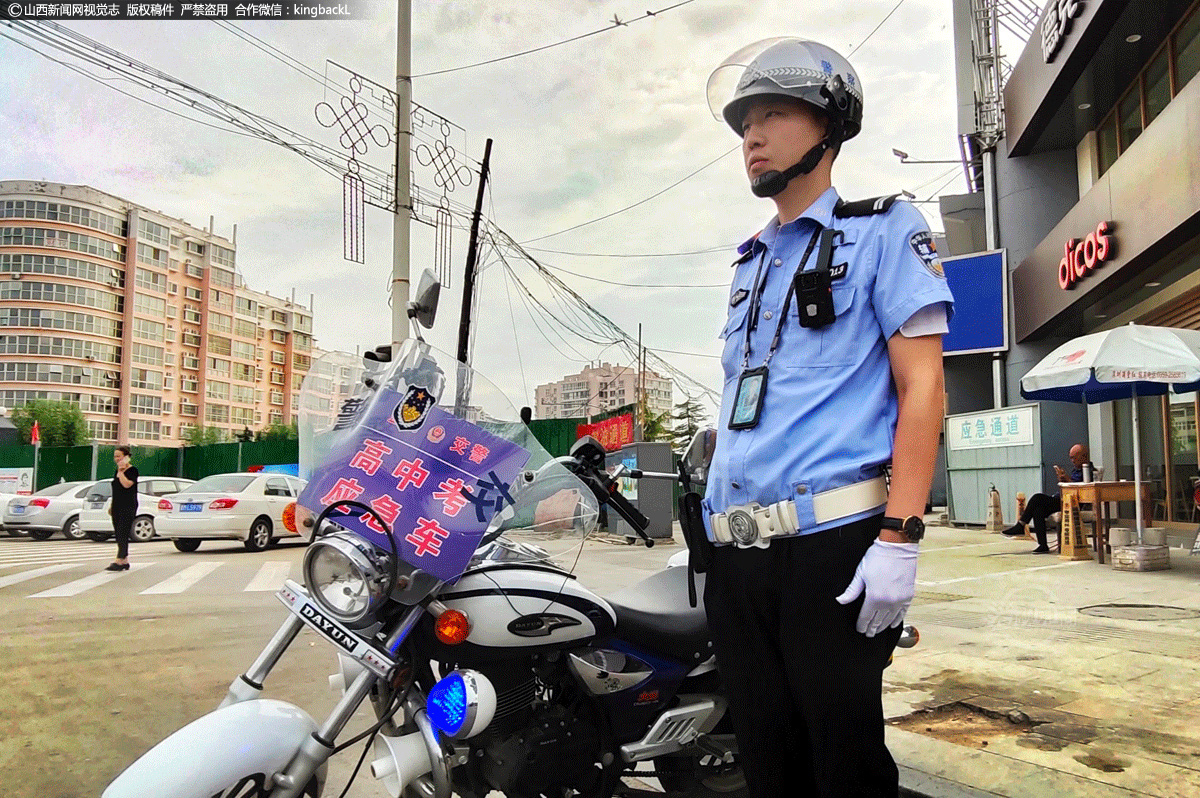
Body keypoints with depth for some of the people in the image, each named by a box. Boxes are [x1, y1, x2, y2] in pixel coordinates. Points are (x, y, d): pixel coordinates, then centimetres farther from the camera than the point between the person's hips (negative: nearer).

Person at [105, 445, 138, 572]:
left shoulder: (132, 470, -7)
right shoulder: (117, 471, 17)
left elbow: (127, 484, -23)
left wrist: (121, 471, -14)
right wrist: (112, 507, 18)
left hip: (128, 507, -8)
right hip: (117, 506, 8)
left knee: (123, 533, -13)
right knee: (119, 534, 8)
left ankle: (119, 561, -16)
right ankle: (125, 561, 13)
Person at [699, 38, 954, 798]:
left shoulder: (883, 229, 4)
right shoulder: (749, 262, 22)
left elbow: (922, 386, -7)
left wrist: (899, 538, -17)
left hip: (832, 543, -6)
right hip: (736, 556, 6)